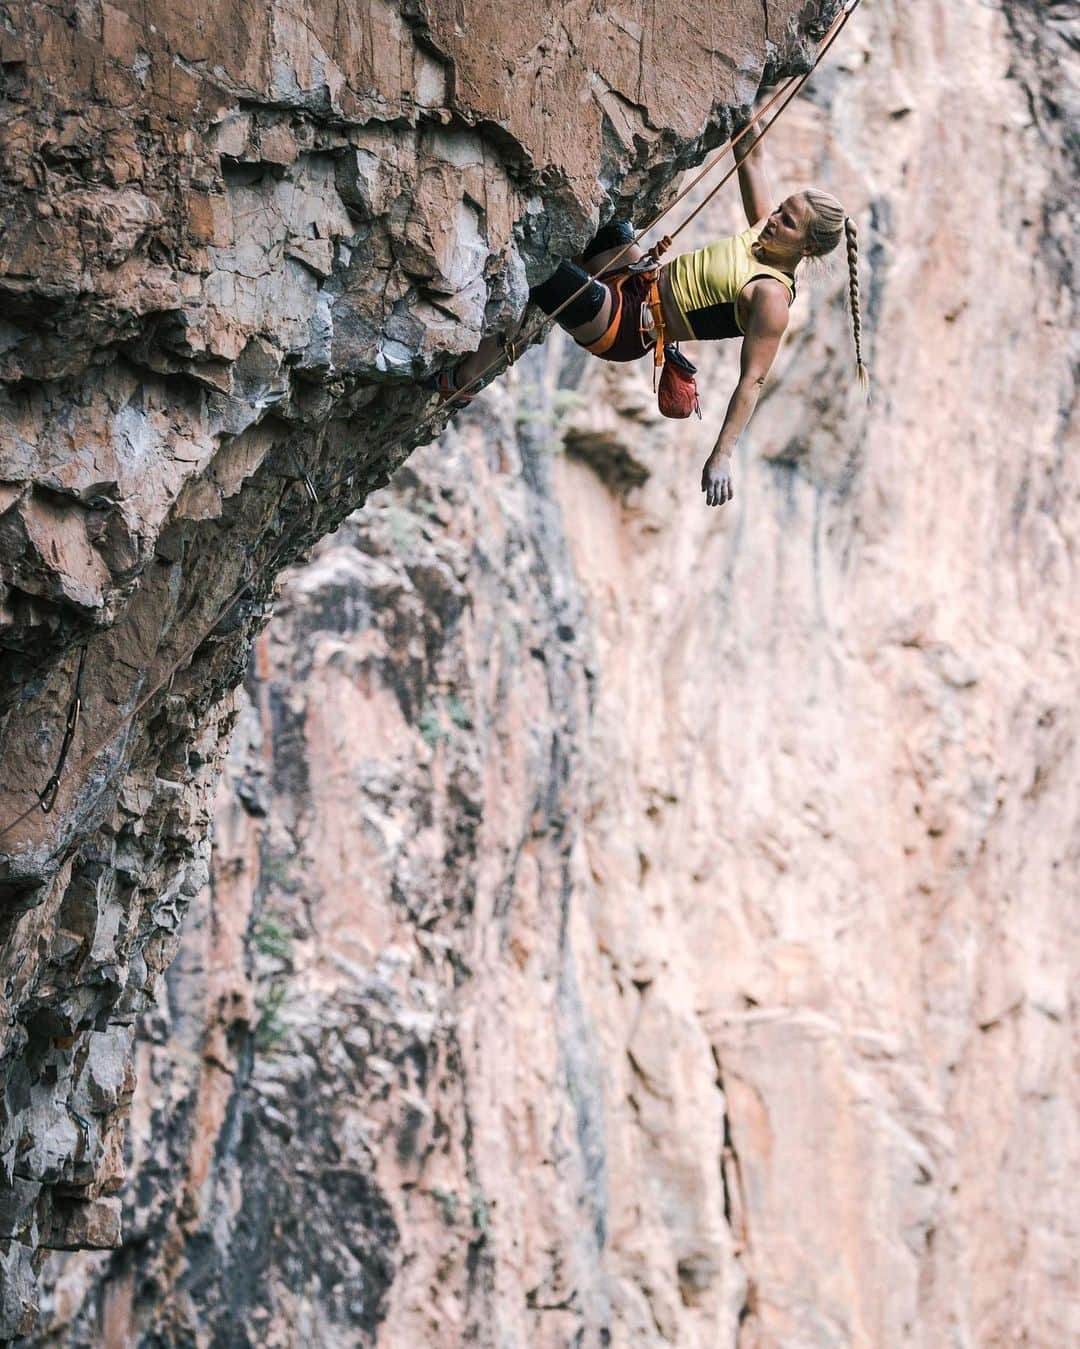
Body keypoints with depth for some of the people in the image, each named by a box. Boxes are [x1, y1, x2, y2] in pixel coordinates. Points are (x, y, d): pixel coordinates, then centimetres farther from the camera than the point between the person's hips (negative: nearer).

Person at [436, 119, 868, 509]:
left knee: (537, 277, -27)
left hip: (625, 328, -9)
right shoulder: (765, 229, 2)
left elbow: (752, 380, -24)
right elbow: (751, 156, 11)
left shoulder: (771, 297, -21)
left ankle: (460, 379, -12)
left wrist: (721, 456, -31)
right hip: (641, 283, 9)